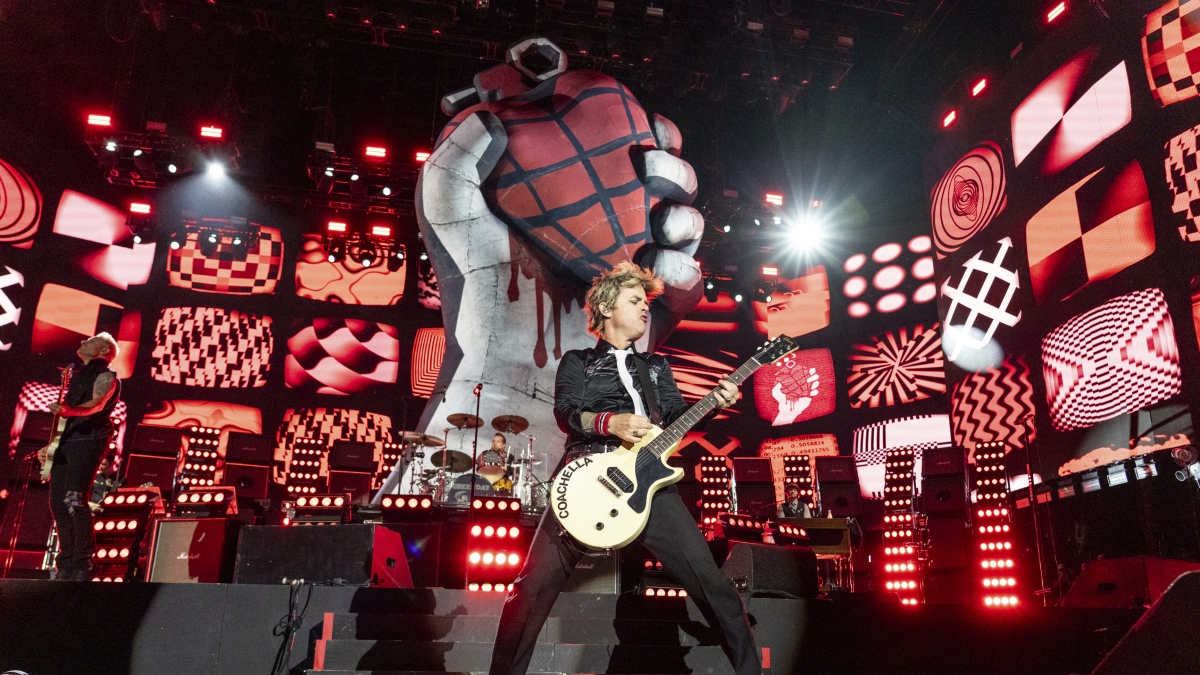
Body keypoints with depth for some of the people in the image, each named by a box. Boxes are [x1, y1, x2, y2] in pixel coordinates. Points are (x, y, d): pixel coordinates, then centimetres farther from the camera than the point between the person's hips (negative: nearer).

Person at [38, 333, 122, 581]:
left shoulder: (105, 375, 0)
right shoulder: (79, 377, 26)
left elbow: (97, 403, -18)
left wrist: (67, 410, -35)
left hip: (88, 440, -9)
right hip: (66, 442, 9)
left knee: (74, 500, -20)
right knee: (58, 502, 3)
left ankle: (82, 565, -16)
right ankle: (66, 563, 9)